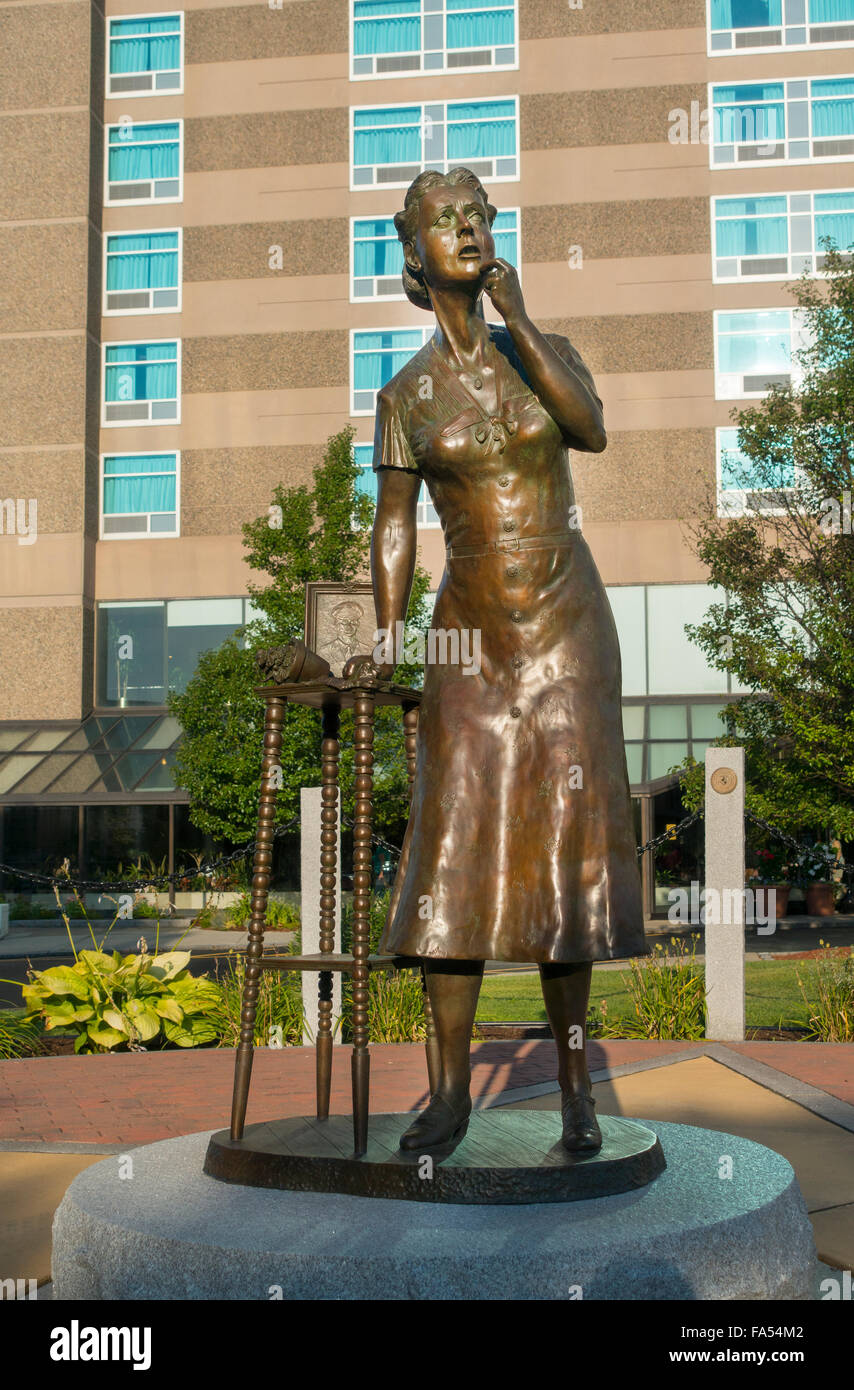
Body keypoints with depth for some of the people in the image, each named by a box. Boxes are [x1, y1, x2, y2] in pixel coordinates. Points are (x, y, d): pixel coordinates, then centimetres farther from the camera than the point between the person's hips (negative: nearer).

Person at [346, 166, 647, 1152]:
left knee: (564, 841, -2)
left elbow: (592, 431, -15)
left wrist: (517, 321, -17)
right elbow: (393, 528, 3)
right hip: (469, 634, 0)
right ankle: (451, 1089, 4)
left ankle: (574, 1085, 7)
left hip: (567, 624, 0)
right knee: (454, 846, -5)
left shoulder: (545, 351, 5)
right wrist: (387, 642, -8)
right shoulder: (405, 395, 4)